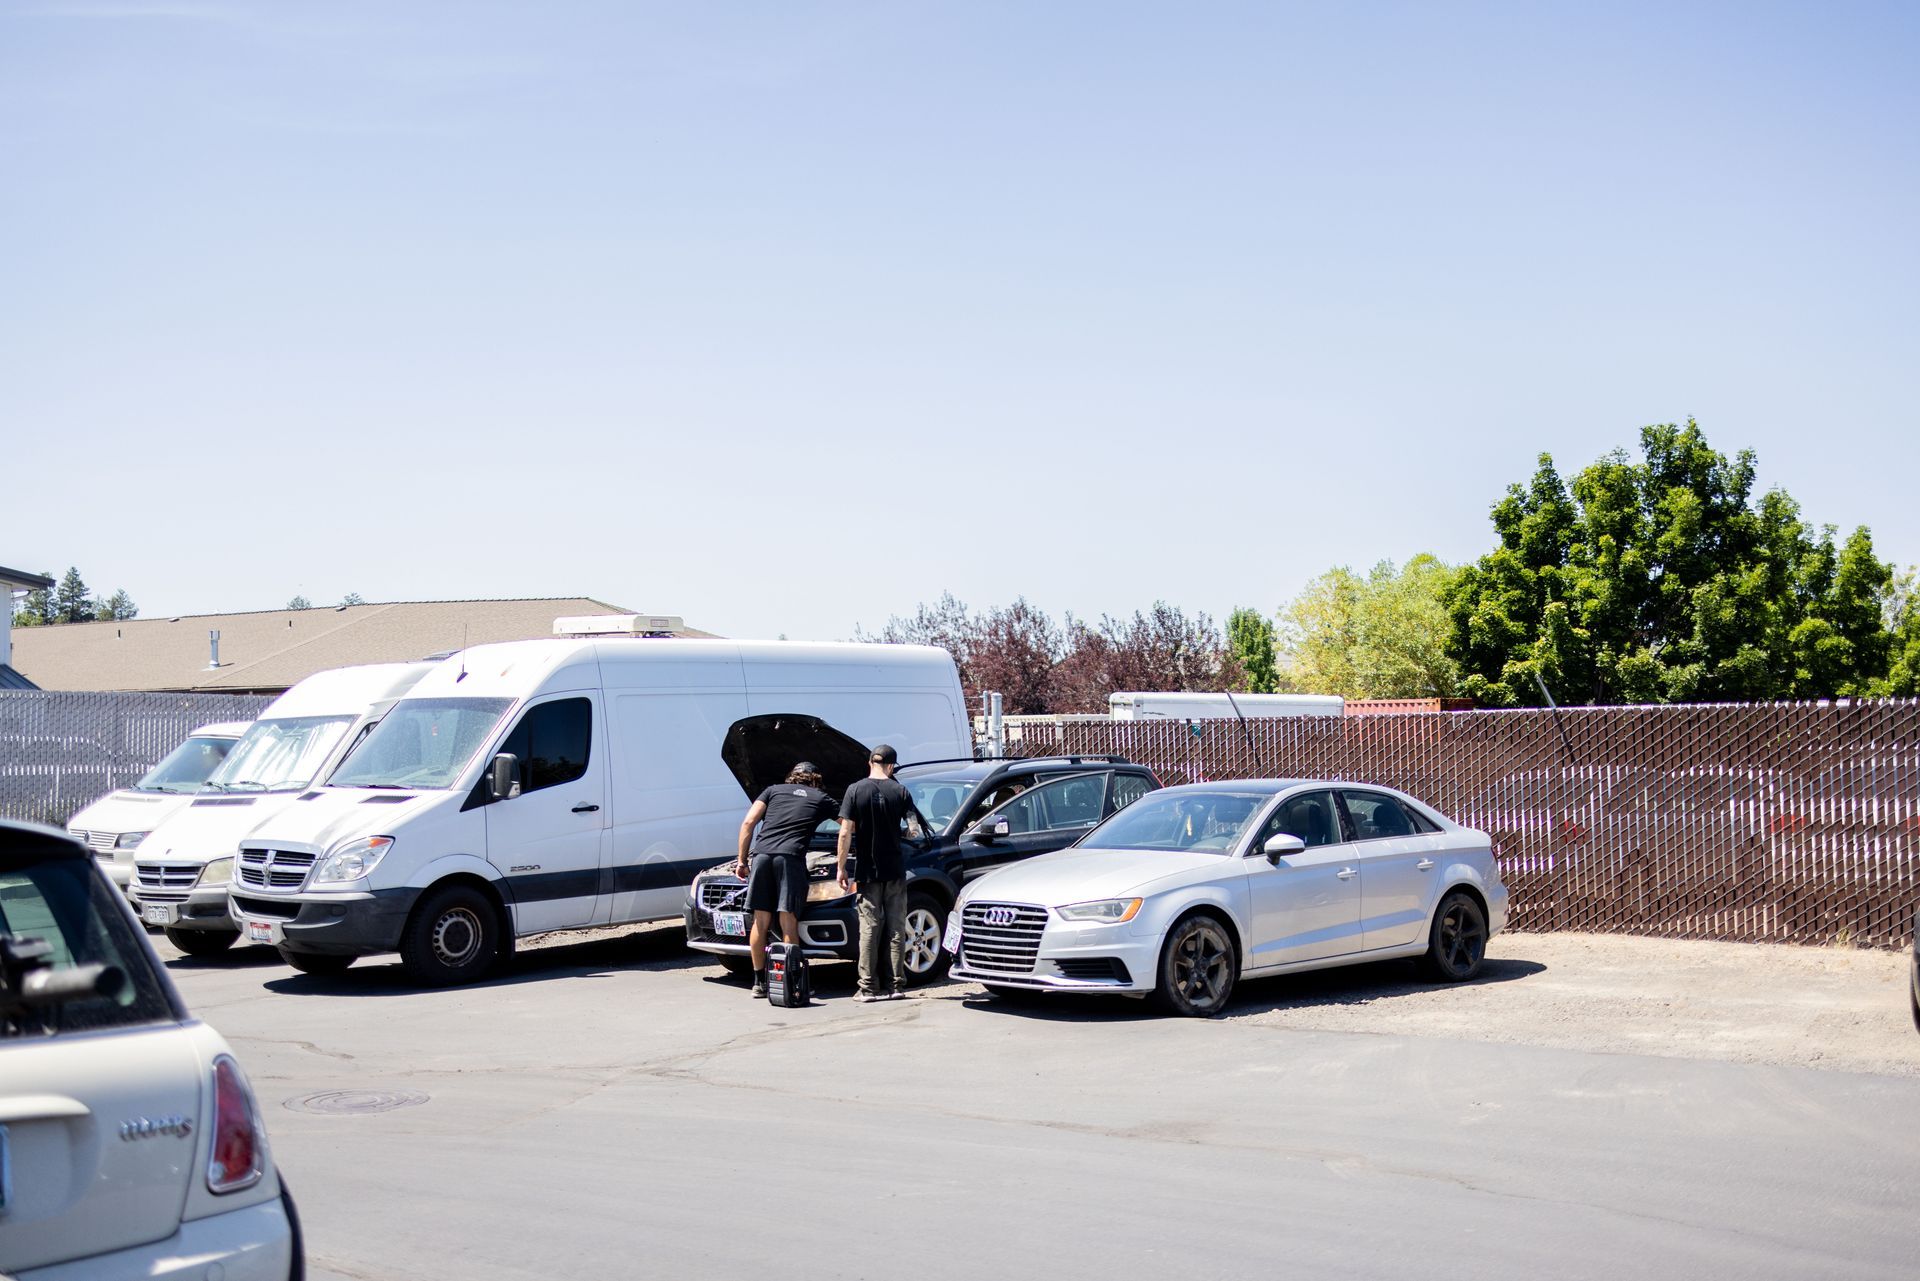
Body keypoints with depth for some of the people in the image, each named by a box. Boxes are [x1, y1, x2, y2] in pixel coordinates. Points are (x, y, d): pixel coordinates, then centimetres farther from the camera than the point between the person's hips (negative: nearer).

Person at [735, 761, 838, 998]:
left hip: (762, 854, 2)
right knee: (788, 921, -1)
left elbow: (748, 823, 13)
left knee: (760, 921, 7)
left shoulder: (774, 790, 23)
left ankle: (759, 982, 11)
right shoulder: (821, 799, 20)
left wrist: (742, 860, 14)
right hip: (791, 856, -2)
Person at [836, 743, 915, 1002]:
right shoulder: (900, 792, -1)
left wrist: (841, 867, -4)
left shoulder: (855, 791, -6)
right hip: (895, 869, 1)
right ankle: (896, 984, 7)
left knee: (870, 928, 3)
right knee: (896, 928, 7)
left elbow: (845, 833, -10)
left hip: (867, 871, -1)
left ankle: (868, 987, 2)